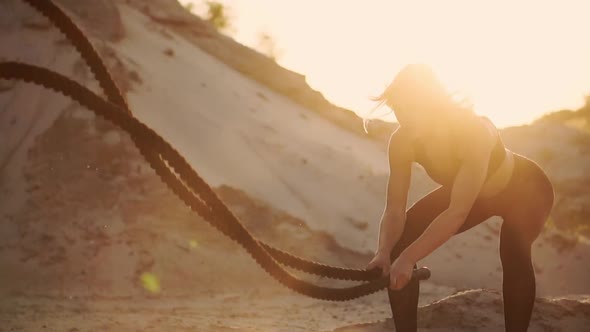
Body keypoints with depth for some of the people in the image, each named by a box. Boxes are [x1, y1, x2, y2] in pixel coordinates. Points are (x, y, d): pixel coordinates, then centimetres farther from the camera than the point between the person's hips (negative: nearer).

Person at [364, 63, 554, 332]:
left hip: (524, 188, -6)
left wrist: (409, 258, -51)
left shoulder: (472, 131, -41)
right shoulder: (402, 142, -23)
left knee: (514, 252, -36)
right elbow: (394, 210, -21)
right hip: (466, 192, 6)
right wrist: (384, 252, -41)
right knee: (400, 240, -11)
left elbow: (458, 212, -45)